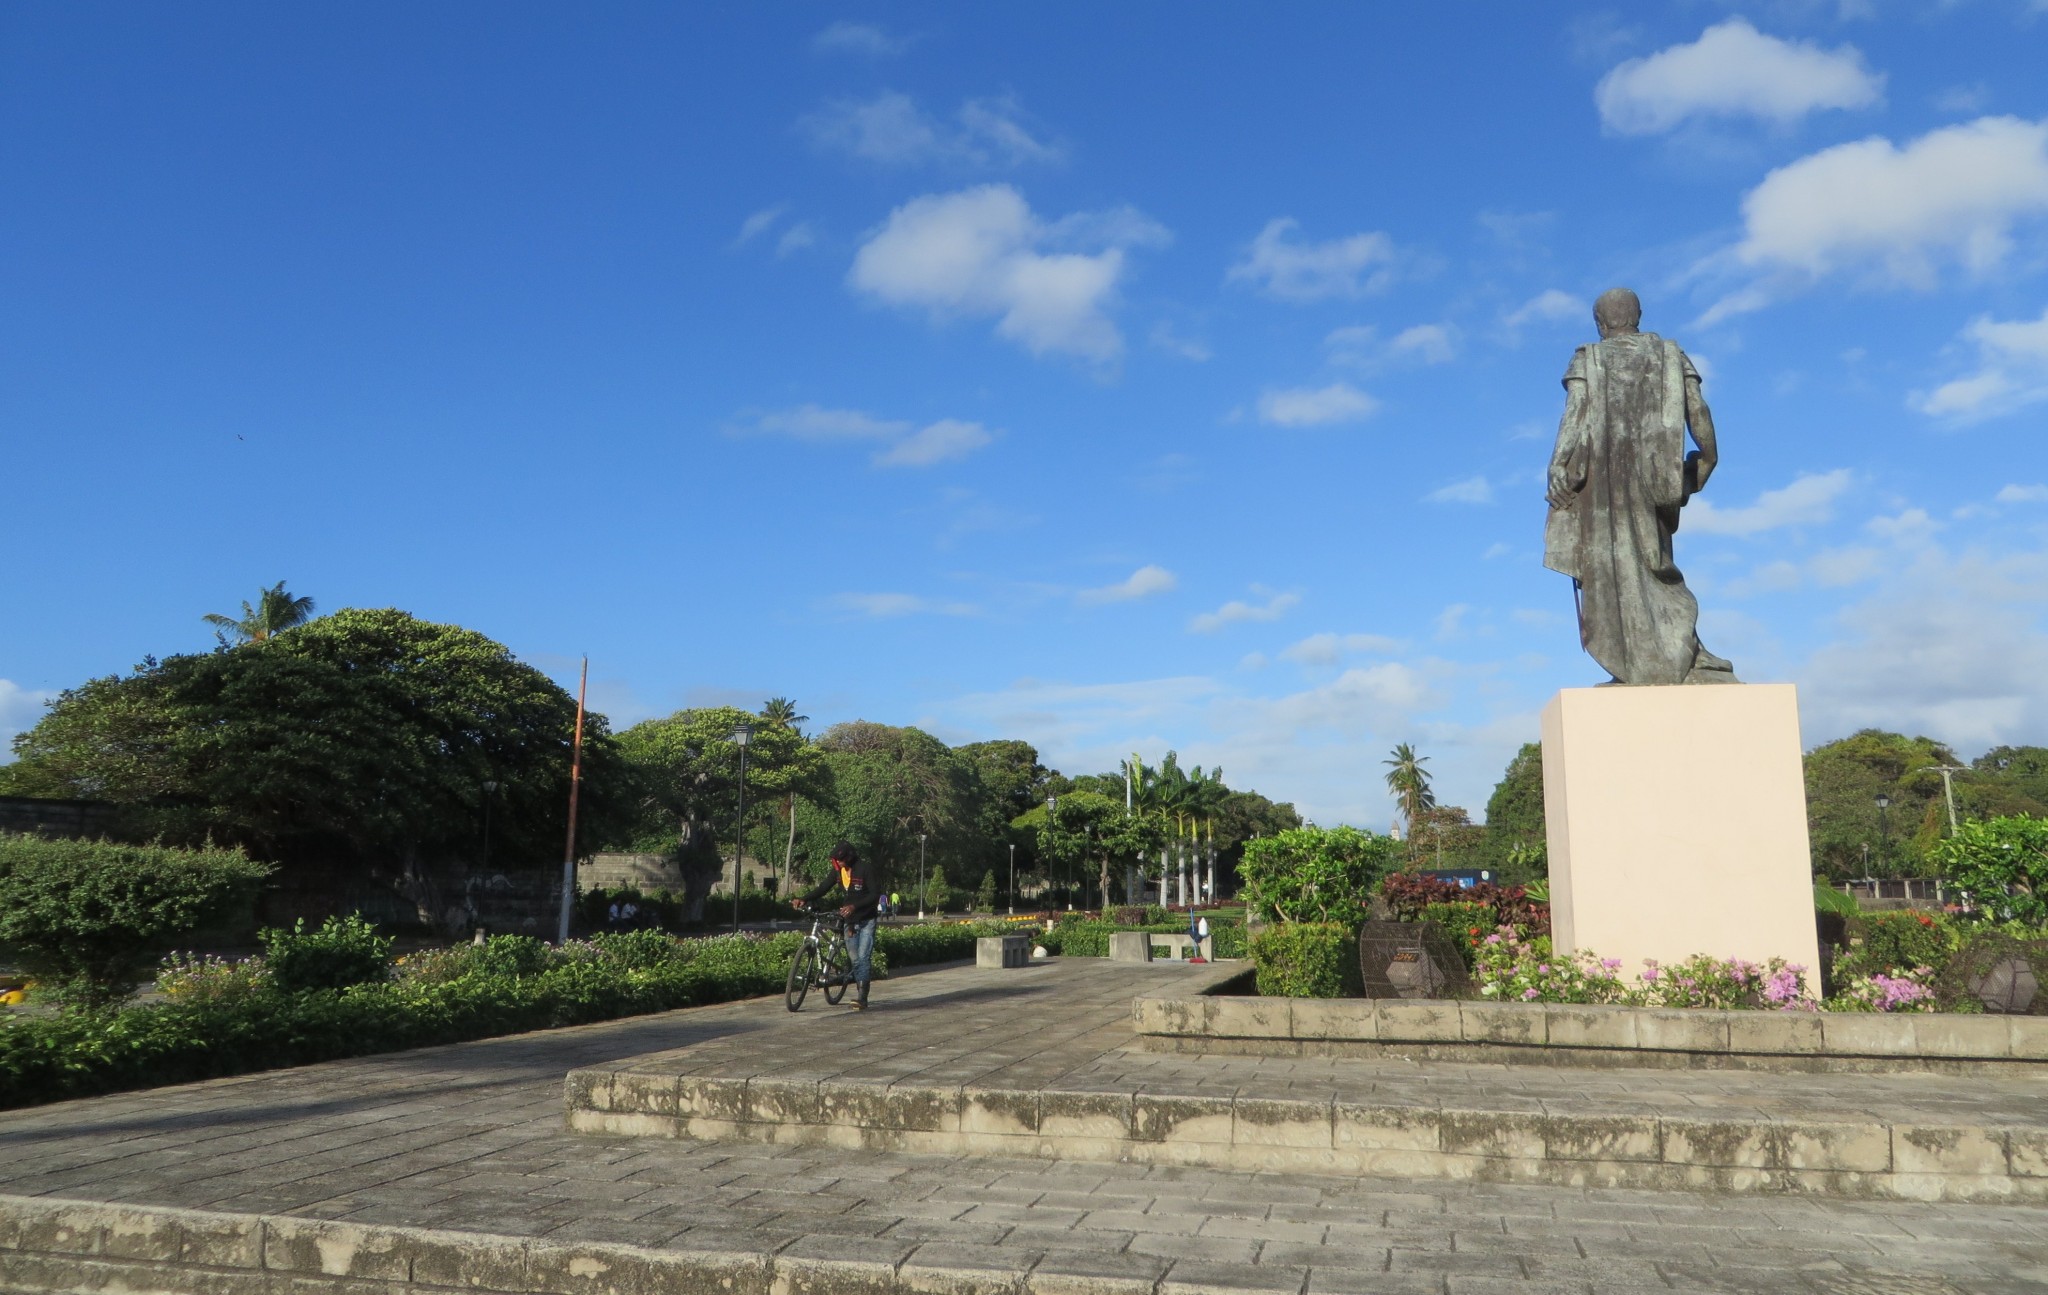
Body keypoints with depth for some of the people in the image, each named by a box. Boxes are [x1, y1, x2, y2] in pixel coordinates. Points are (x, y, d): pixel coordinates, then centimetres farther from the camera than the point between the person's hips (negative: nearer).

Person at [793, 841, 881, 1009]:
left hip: (866, 921, -6)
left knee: (863, 957, -14)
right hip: (850, 921, 6)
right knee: (855, 959, 6)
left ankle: (861, 996, -16)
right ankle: (861, 998, 12)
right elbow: (823, 888, -1)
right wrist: (804, 900, -16)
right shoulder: (838, 871, 0)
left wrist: (854, 906, -32)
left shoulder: (865, 870, -17)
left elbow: (875, 894, -21)